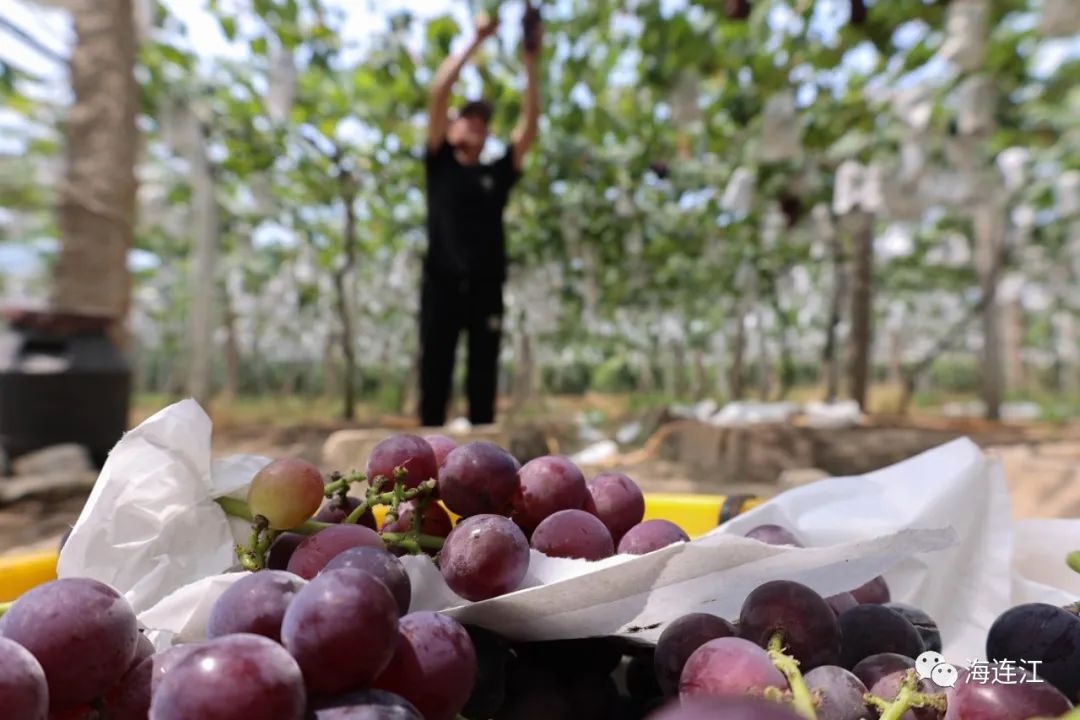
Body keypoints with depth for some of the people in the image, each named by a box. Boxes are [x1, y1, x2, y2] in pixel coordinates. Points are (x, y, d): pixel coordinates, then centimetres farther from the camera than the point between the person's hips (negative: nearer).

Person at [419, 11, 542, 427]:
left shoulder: (498, 173, 17)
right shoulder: (440, 163, 12)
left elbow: (530, 126, 9)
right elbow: (438, 95, 4)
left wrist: (531, 64, 2)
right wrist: (476, 42, 1)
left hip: (486, 287, 2)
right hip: (442, 283, -2)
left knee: (483, 380, 4)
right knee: (434, 374, 1)